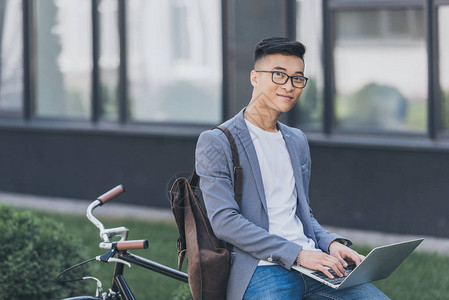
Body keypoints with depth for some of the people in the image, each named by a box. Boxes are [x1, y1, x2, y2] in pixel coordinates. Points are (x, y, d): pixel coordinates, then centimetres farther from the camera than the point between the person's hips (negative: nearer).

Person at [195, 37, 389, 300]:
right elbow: (224, 221, -10)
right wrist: (297, 254, -17)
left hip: (309, 263, 6)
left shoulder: (297, 141, 23)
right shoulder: (216, 143, 0)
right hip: (259, 268, -6)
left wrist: (331, 243, 5)